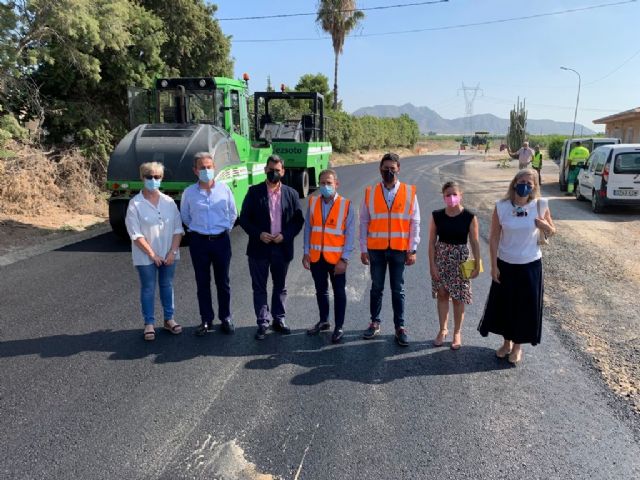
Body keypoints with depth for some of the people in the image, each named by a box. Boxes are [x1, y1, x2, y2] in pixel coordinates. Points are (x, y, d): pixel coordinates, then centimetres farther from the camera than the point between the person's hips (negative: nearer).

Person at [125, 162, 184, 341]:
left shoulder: (169, 201, 1)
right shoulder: (135, 204, -8)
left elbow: (178, 229, 0)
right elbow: (135, 234, -12)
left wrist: (172, 252, -9)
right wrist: (152, 254, -14)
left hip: (168, 254, 3)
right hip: (146, 257, -3)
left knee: (167, 286, 14)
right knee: (148, 289, 7)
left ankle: (169, 319, 27)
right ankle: (149, 324, 17)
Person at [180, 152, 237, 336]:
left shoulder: (224, 188, -3)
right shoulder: (189, 192, -3)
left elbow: (233, 213, 9)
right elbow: (185, 216, 12)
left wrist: (225, 229, 10)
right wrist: (197, 229, 12)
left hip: (221, 240, 0)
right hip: (199, 241, 0)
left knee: (223, 282, 9)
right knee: (202, 283, 8)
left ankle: (225, 318, 22)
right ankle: (206, 320, 21)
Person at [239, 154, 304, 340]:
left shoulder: (291, 193, 3)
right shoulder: (254, 192, -1)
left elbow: (299, 220, 4)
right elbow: (244, 218, -1)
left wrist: (285, 235, -10)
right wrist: (258, 234, -15)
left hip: (282, 248, 2)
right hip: (259, 248, -1)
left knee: (280, 287, 13)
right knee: (259, 288, 5)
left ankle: (279, 319, 27)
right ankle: (263, 323, 15)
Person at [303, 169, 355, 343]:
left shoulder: (346, 205, -8)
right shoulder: (313, 202, 2)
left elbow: (350, 234, -8)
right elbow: (308, 228, 6)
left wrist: (344, 259, -11)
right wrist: (306, 252, 1)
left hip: (336, 258, -3)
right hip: (316, 257, 3)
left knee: (339, 293, 8)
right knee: (321, 290, 17)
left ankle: (339, 327, 21)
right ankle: (323, 321, 35)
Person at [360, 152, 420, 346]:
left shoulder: (409, 192, 0)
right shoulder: (370, 192, 1)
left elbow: (415, 223, 1)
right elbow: (364, 222, 3)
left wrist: (412, 250, -3)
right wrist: (363, 249, 0)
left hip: (399, 249, 0)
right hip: (376, 249, 1)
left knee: (398, 290, 8)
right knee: (376, 288, 11)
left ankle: (400, 327, 19)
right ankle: (375, 323, 25)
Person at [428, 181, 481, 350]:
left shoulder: (469, 217, -9)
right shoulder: (436, 216, -5)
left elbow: (474, 242, -4)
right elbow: (432, 242, -1)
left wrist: (477, 264, -5)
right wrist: (432, 264, -5)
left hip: (460, 259, -2)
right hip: (440, 258, 2)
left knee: (458, 298, 6)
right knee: (442, 294, 9)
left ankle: (457, 332, 24)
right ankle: (443, 330, 27)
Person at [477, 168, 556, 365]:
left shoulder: (540, 205, -8)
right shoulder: (501, 207, -10)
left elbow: (552, 232, 6)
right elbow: (494, 238, -5)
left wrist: (546, 227, -18)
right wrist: (494, 266, -6)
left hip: (530, 265, 0)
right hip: (505, 264, 0)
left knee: (525, 306, 10)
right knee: (503, 304, 13)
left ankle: (518, 346, 32)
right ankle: (507, 342, 36)